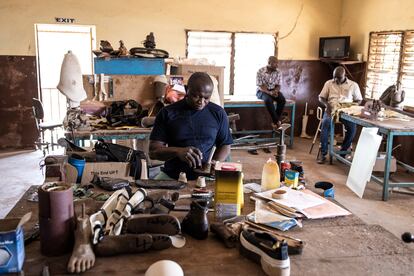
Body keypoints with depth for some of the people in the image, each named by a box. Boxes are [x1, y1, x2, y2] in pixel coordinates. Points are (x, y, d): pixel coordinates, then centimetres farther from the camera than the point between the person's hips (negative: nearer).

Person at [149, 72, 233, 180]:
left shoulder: (218, 113, 6)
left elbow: (225, 146, 12)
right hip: (172, 177, 0)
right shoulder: (167, 113, 1)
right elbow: (153, 151, -2)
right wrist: (178, 151, -22)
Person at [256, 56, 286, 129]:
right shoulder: (260, 71, -13)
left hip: (273, 90, 4)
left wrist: (276, 91, -22)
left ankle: (274, 121, -19)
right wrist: (269, 92, -31)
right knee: (268, 100, -38)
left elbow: (278, 85, 2)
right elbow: (260, 86, -15)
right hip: (262, 91, -4)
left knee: (282, 99, -27)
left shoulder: (277, 72, 0)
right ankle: (277, 121, -27)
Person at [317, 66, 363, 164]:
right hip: (331, 110, 0)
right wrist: (327, 104, -12)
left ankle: (343, 152, -14)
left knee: (352, 126, -31)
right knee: (326, 122, -33)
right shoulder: (329, 83, 11)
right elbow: (321, 98, 10)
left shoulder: (353, 85, 9)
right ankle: (323, 153, -26)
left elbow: (358, 100, 11)